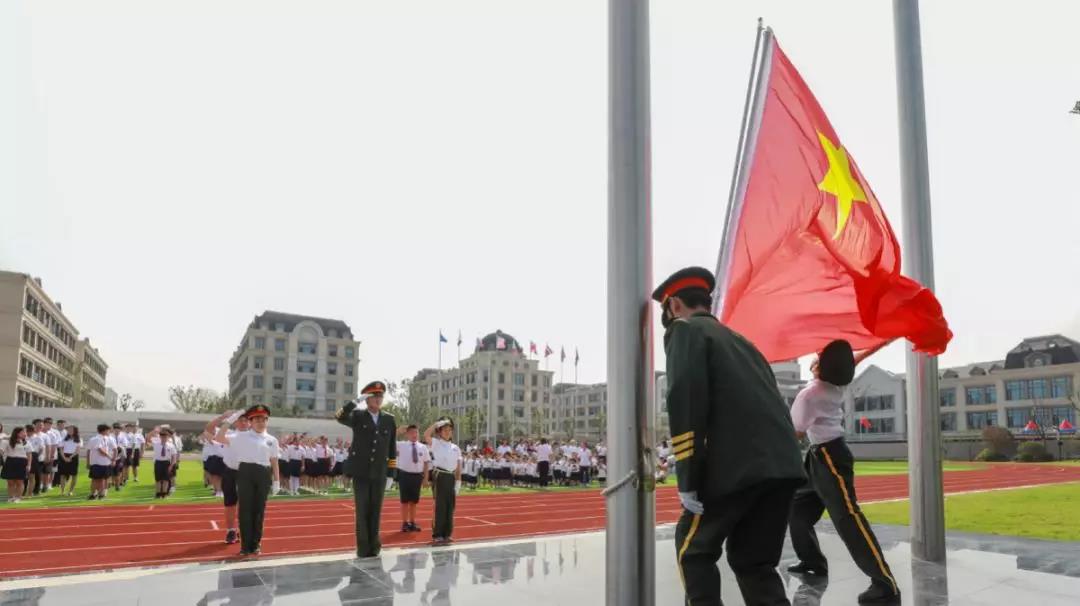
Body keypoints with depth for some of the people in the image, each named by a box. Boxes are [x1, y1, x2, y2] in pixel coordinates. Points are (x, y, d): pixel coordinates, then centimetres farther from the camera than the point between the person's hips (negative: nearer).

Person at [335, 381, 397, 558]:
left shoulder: (389, 419, 6)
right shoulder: (357, 416, -1)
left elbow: (392, 448, 8)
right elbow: (340, 417, -23)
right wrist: (356, 400, -25)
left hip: (379, 474, 2)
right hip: (361, 473, -2)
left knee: (375, 511, 7)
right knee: (362, 511, 2)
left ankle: (374, 546, 17)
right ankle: (363, 548, 10)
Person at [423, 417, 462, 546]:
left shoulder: (456, 448, 12)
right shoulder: (436, 443, -1)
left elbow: (458, 468, 12)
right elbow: (426, 436, -22)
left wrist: (458, 483, 5)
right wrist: (436, 424, -16)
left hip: (451, 478, 5)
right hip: (440, 476, -5)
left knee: (450, 507, 8)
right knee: (440, 506, -6)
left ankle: (447, 534, 17)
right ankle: (437, 535, 0)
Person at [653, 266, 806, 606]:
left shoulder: (685, 330, 5)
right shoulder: (739, 340, 29)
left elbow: (685, 399, -10)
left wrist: (688, 480, -10)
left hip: (737, 466, -7)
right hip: (782, 464, 7)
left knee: (693, 548, 12)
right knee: (754, 560, 16)